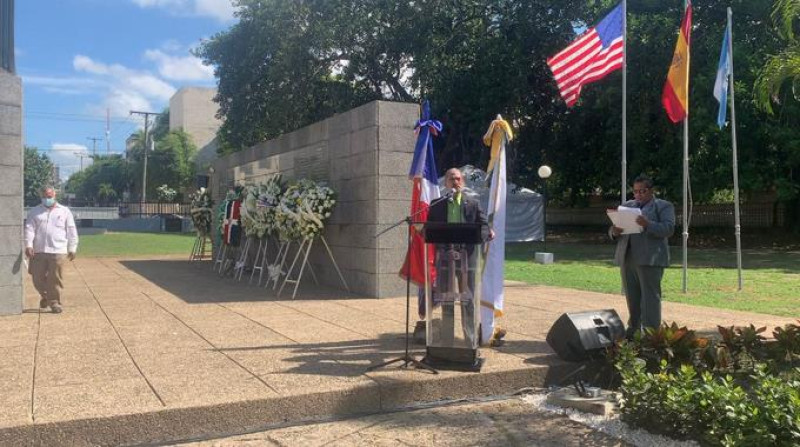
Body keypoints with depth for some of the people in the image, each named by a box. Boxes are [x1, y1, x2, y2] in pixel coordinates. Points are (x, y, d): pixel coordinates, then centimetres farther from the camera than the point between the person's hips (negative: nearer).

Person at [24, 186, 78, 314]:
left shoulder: (64, 211, 8)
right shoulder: (35, 211, 11)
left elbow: (71, 231, 8)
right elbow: (29, 229, 2)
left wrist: (72, 248, 4)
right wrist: (28, 245, -11)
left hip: (58, 251, -2)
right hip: (38, 251, 2)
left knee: (55, 279, -3)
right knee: (37, 279, 6)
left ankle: (54, 302, 8)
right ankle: (45, 295, 31)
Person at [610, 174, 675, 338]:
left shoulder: (664, 206, 4)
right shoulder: (627, 206, 20)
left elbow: (669, 229, -10)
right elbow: (613, 229, 18)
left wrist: (648, 225, -26)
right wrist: (614, 232, -7)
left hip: (650, 259, -5)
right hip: (626, 258, 5)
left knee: (650, 297, -6)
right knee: (632, 298, 9)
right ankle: (633, 329, 17)